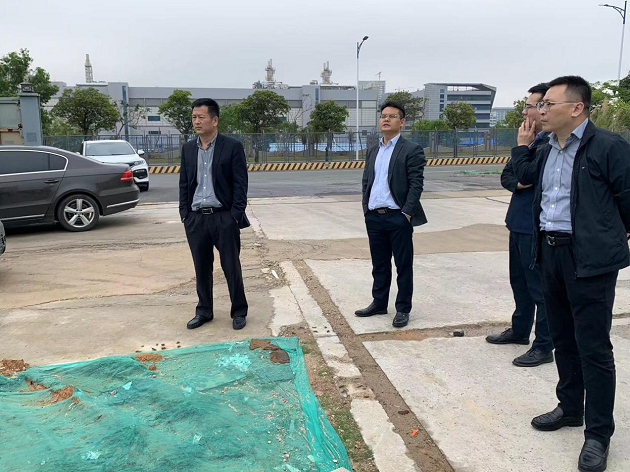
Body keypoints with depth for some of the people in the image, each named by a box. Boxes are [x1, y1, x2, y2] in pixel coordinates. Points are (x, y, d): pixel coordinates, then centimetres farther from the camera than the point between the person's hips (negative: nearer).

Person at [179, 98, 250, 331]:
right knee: (201, 268, 12)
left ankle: (239, 312, 18)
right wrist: (185, 214, 6)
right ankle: (204, 311, 26)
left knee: (231, 267, 4)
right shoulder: (188, 148, 10)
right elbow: (184, 184, 13)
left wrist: (235, 216, -11)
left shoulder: (232, 146, -4)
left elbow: (240, 184, -6)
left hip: (224, 217, -4)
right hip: (196, 218, 4)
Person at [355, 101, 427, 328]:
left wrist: (406, 213, -15)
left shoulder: (411, 150, -4)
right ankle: (379, 303, 28)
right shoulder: (372, 151, 15)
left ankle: (403, 309, 15)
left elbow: (416, 184, -10)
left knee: (403, 266, 5)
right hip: (374, 217, 6)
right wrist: (366, 209, 8)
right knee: (379, 265, 15)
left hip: (398, 218, -5)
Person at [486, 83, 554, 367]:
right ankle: (520, 330, 37)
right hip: (519, 223, 9)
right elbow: (507, 176, 12)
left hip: (537, 227, -9)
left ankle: (543, 347, 15)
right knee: (519, 280, 20)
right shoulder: (532, 140, 13)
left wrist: (522, 146, -17)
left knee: (539, 286, 1)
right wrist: (518, 183, -8)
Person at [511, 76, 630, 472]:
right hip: (550, 252, 8)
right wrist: (523, 142, 17)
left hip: (590, 258, -7)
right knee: (562, 338, 18)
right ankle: (570, 408, 36)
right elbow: (524, 176, 28)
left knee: (593, 346, 0)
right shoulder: (547, 151, 11)